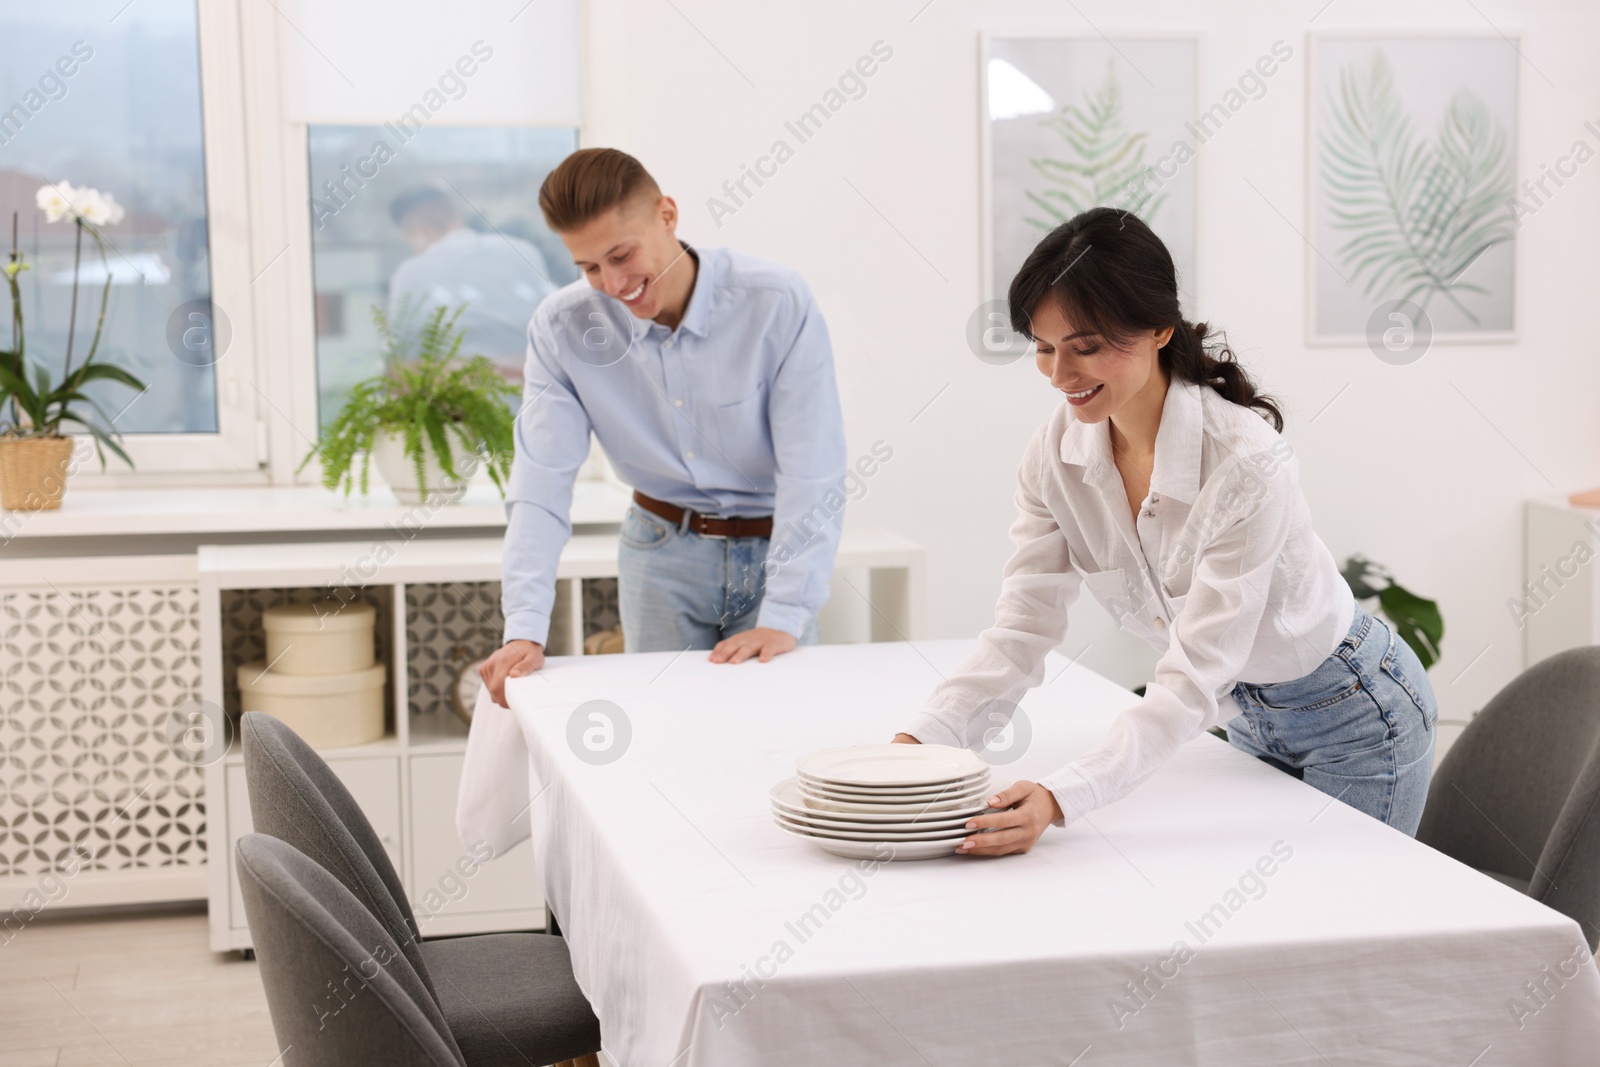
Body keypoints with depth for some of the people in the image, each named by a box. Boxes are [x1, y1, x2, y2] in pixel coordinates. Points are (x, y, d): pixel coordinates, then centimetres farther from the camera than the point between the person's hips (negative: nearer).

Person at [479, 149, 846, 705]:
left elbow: (812, 476, -22)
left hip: (773, 549, -1)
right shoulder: (561, 329, -13)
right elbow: (540, 487, -16)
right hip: (661, 551, 2)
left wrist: (784, 617, -30)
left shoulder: (778, 304, -21)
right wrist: (524, 631, -27)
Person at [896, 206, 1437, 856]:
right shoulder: (1056, 453, -15)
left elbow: (1195, 679, -36)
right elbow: (1023, 631, -16)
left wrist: (1061, 798, -49)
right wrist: (917, 742, -33)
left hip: (1352, 715, -6)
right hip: (1246, 712, 6)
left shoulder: (1246, 465, -34)